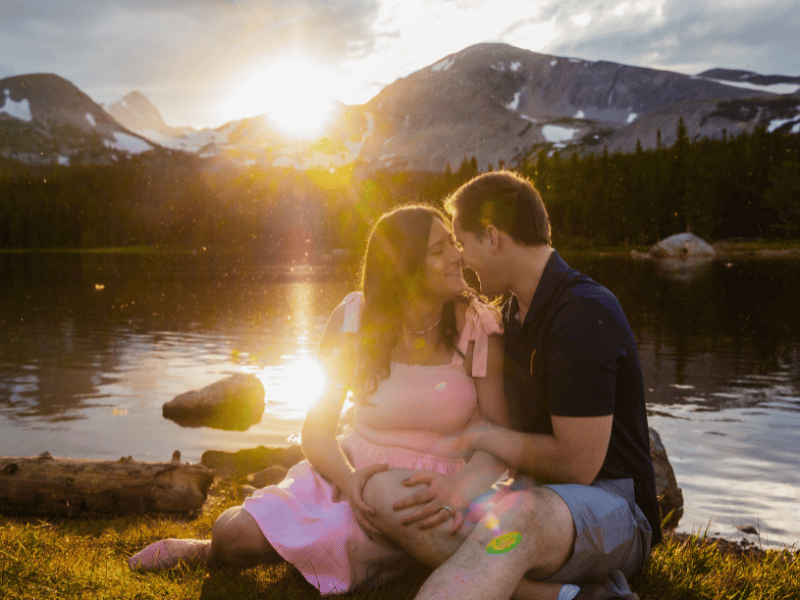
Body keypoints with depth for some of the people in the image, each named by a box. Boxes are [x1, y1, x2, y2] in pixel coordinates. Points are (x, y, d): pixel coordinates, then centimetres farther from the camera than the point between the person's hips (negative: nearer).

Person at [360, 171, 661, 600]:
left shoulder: (585, 316, -17)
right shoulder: (517, 311, 14)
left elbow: (576, 464, -18)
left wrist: (483, 435, -5)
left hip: (611, 507, -9)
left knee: (519, 514, -43)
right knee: (382, 491, -13)